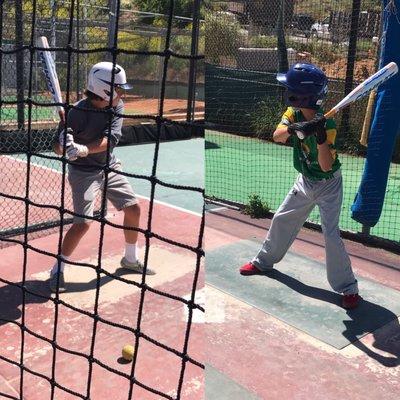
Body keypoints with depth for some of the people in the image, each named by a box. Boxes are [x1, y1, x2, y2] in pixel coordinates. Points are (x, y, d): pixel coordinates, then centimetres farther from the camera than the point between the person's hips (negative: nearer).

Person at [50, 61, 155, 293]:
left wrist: (83, 149, -38)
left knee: (134, 209, 8)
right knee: (83, 223, -16)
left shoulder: (117, 107, -8)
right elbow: (58, 149, -21)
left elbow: (111, 138, -22)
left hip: (110, 167, 6)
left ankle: (131, 259, 29)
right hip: (84, 172, -6)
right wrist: (65, 143, -45)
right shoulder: (80, 111, -23)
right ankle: (58, 270, 4)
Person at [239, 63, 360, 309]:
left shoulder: (326, 125, -27)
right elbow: (277, 136, -26)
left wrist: (320, 137, -43)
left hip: (328, 184, -6)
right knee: (282, 220, 15)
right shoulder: (293, 113, -10)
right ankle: (264, 262, 36)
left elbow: (326, 166, -29)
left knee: (331, 234, -12)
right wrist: (294, 128, -46)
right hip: (305, 180, 7)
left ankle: (348, 288, 2)